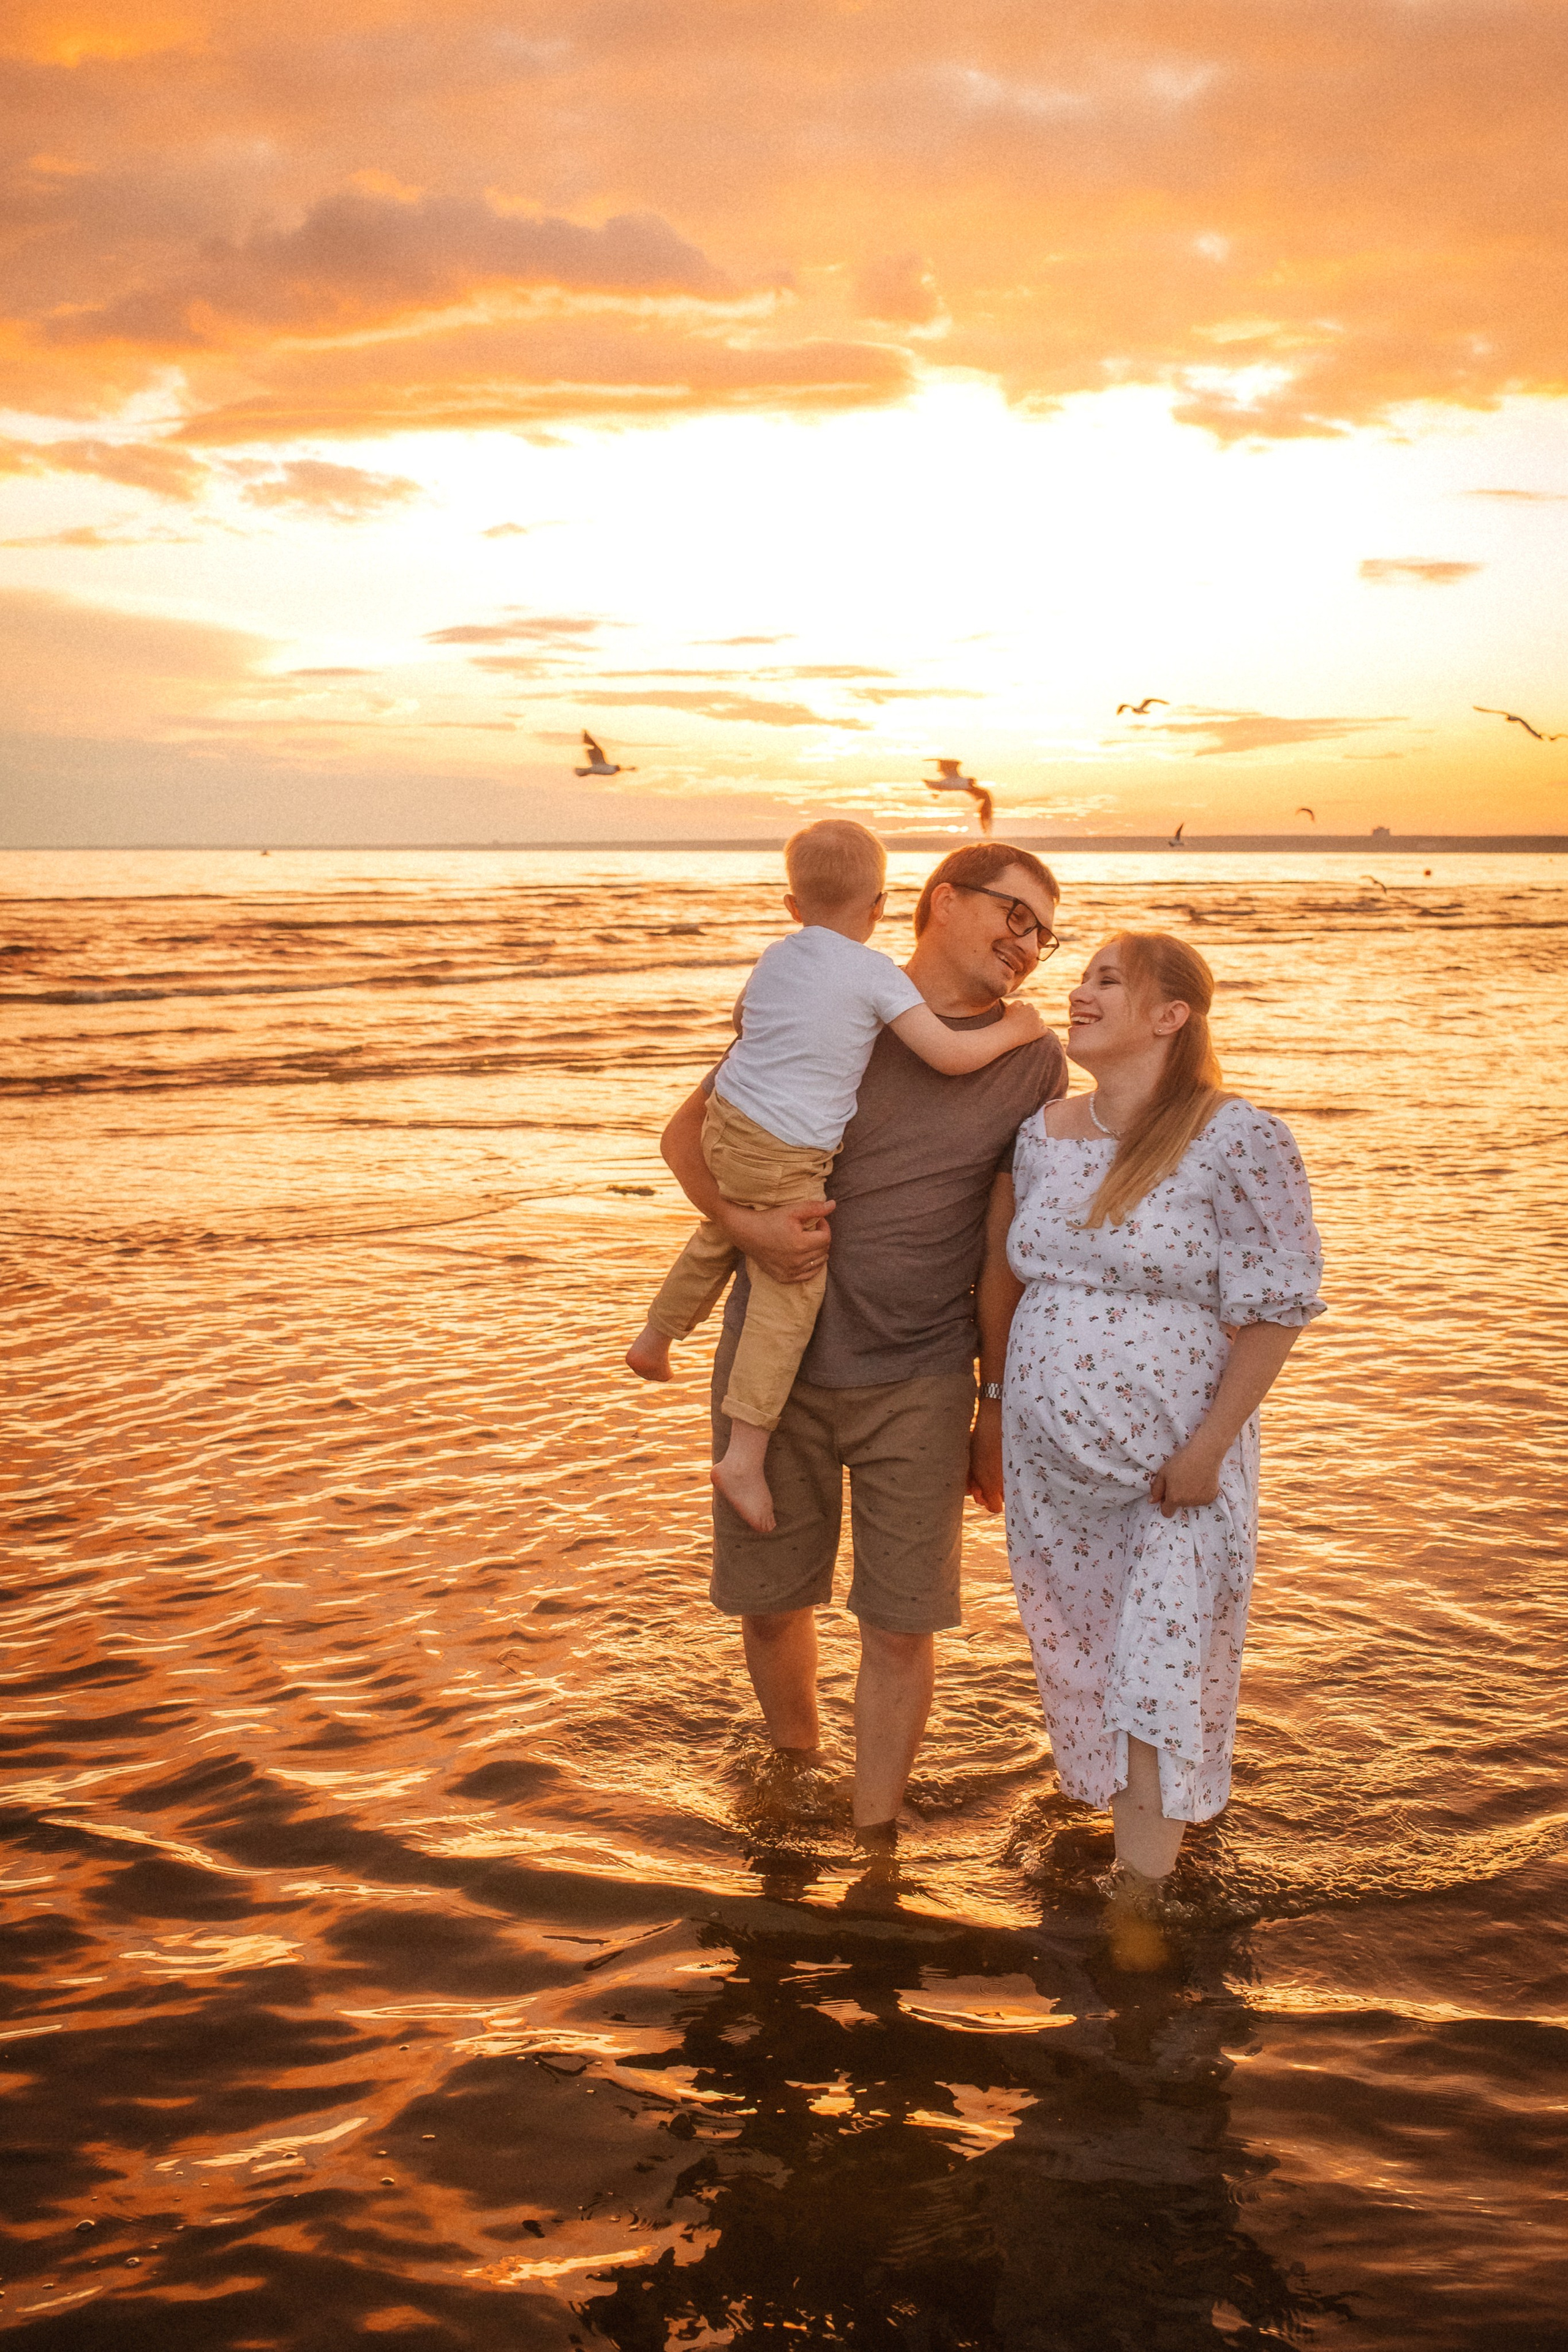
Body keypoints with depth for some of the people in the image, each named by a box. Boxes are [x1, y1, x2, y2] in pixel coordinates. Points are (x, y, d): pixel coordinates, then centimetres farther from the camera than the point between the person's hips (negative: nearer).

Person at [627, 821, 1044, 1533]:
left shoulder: (772, 960, 11)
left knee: (720, 1235, 32)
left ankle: (654, 1339, 51)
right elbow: (951, 1055, -14)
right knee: (789, 1292, -2)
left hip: (726, 1125, 7)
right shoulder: (877, 975, -9)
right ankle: (745, 1453, -6)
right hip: (785, 1159, -7)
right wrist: (1013, 1028, 3)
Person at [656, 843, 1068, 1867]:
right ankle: (796, 1765, 41)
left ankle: (875, 1843, 21)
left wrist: (1001, 1404, 2)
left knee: (902, 1624, 2)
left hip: (918, 1382, -1)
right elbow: (688, 1131, 6)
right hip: (776, 1365, 1)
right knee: (769, 1601, 13)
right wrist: (744, 1221, -14)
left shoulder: (1031, 1063, 0)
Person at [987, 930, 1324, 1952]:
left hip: (1173, 1465, -6)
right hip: (1051, 1457, 6)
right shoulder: (1044, 1135, 3)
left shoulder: (1240, 1142, -15)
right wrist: (1002, 1388, 16)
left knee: (1161, 1675, -1)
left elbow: (1278, 1306, -14)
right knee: (1077, 1659, 16)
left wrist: (1209, 1445, -16)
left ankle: (1136, 1899, 9)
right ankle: (1134, 1819, 37)